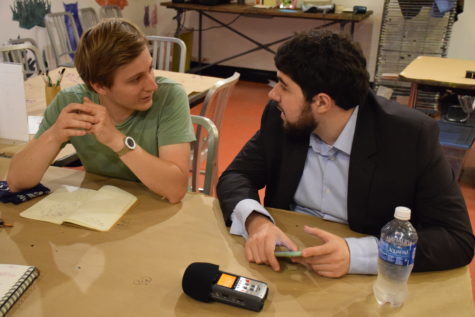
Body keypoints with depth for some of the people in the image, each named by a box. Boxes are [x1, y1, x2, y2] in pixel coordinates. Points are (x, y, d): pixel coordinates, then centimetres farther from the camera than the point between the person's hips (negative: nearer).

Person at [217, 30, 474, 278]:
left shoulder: (412, 136, -19)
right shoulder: (280, 117, -8)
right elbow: (235, 177, -2)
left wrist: (356, 254, -32)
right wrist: (256, 221, -24)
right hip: (285, 265, 3)